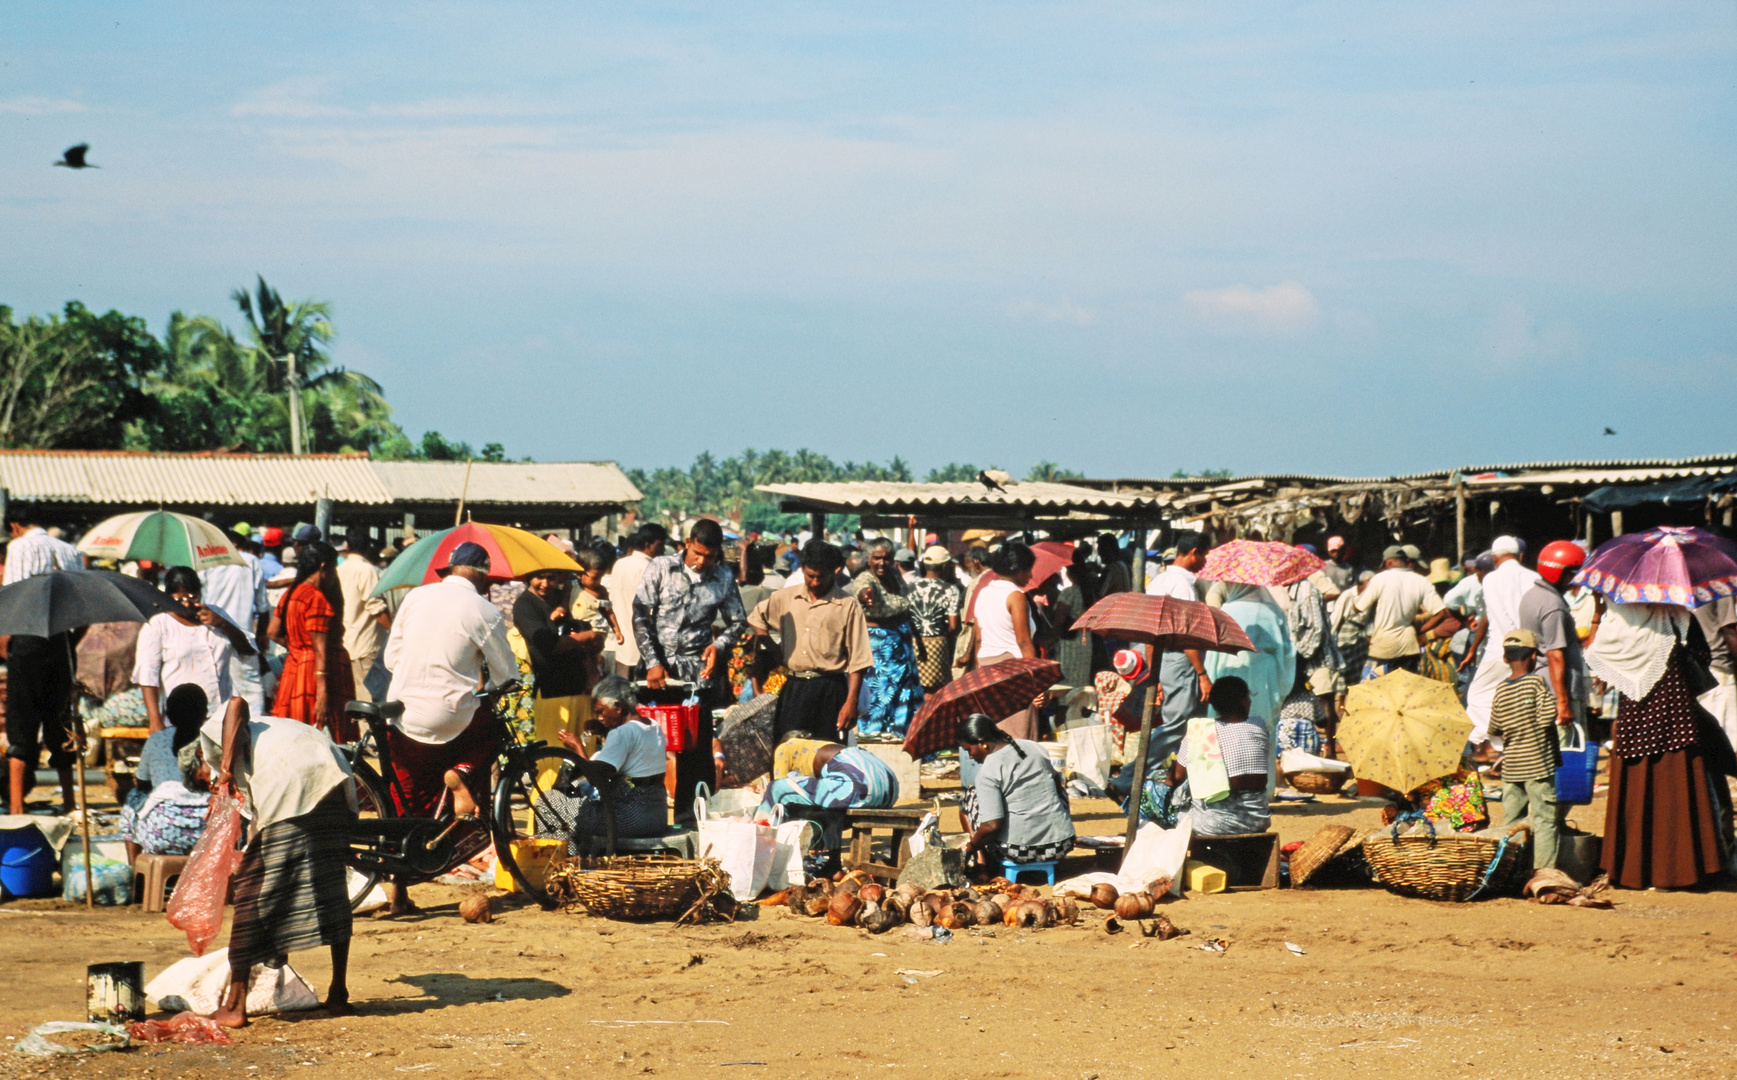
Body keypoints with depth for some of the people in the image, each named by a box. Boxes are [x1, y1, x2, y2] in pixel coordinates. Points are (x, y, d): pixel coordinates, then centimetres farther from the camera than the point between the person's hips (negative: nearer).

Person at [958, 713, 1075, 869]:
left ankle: (982, 862, 11)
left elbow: (992, 825, -18)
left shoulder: (988, 771, -14)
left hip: (1019, 852, -6)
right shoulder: (1033, 747, 6)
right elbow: (1056, 781, 24)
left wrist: (971, 846, -1)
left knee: (970, 796, 15)